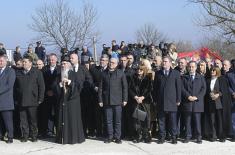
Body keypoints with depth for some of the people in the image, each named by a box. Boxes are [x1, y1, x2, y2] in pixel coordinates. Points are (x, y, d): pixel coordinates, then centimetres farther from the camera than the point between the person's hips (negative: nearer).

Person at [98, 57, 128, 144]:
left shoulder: (121, 73, 3)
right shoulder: (104, 73, 7)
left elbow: (125, 87, 3)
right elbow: (101, 87, 7)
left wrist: (125, 99, -2)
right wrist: (100, 100, 2)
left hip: (117, 101, -2)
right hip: (107, 100, 2)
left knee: (118, 120, 2)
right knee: (108, 120, 5)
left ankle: (117, 137, 11)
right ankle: (110, 137, 15)